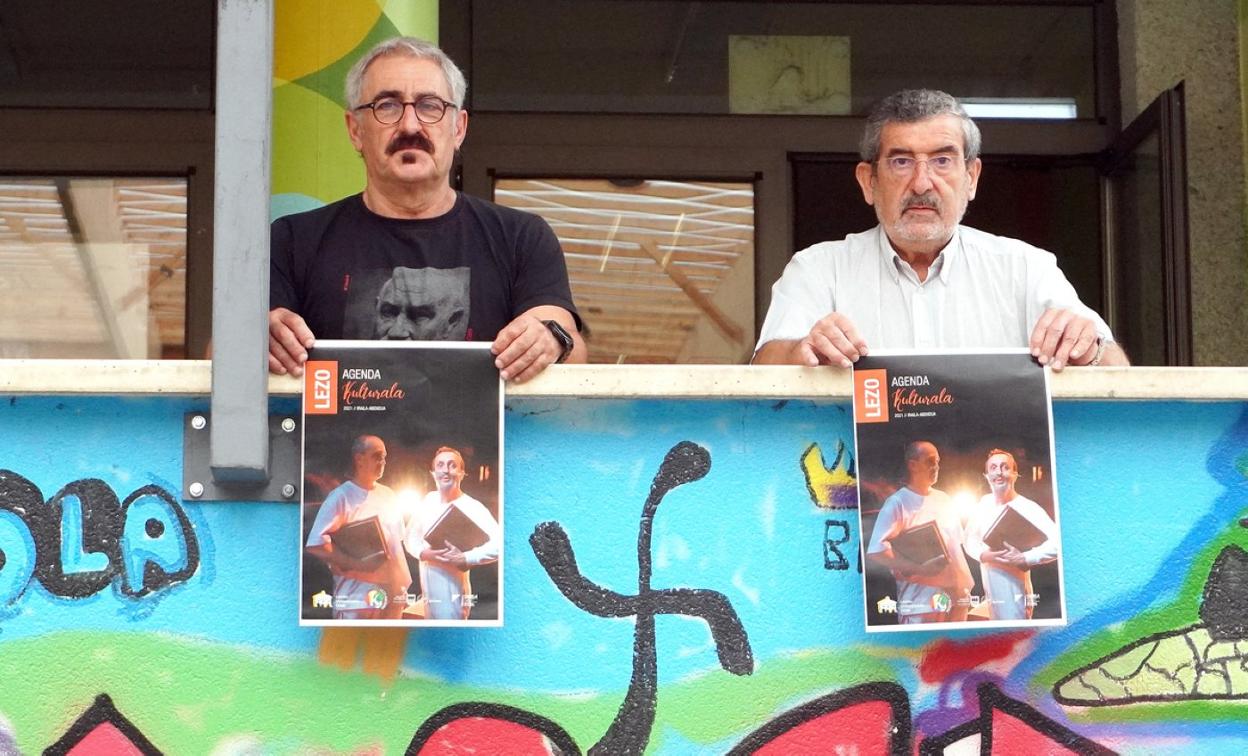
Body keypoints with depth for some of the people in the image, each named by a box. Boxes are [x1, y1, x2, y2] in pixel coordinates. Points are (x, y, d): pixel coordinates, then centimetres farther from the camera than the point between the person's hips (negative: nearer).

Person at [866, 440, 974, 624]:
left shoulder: (945, 501, 17)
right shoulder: (897, 503, -5)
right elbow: (876, 552, -16)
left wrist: (965, 585, 10)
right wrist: (920, 568, -22)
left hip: (956, 595, 7)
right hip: (921, 600, -6)